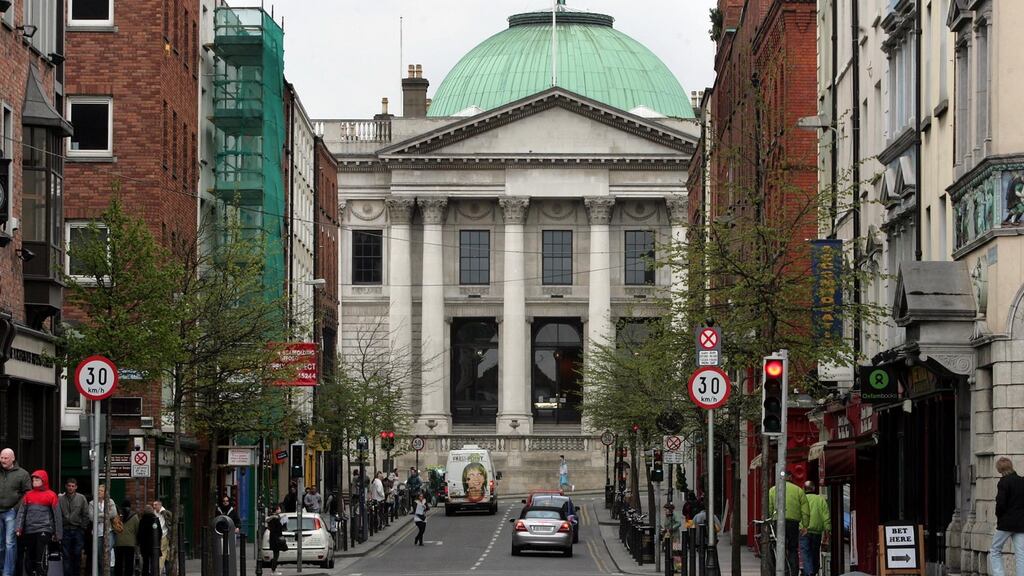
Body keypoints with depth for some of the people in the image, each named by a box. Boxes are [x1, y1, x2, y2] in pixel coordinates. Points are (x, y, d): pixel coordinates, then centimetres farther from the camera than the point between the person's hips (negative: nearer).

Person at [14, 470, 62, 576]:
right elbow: (21, 512, 10)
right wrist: (18, 528, -3)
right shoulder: (28, 495, 13)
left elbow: (57, 515, 4)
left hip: (44, 531, -5)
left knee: (41, 559, -13)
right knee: (30, 559, 7)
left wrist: (58, 533, 3)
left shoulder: (51, 495, 2)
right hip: (29, 531, 5)